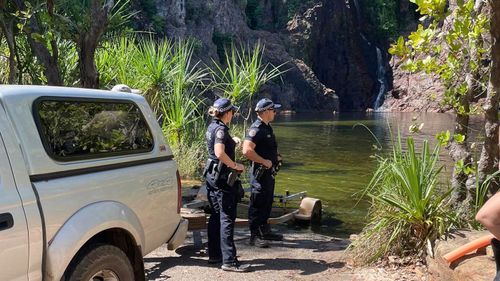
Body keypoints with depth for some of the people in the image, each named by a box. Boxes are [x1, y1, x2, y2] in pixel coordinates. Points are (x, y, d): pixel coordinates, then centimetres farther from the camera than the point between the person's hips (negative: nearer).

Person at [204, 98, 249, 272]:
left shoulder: (212, 127, 12)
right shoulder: (221, 129, -17)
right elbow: (220, 153, -30)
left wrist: (232, 143, 24)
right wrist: (235, 165, -19)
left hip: (212, 175, 10)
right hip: (222, 177, -10)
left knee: (216, 216, 15)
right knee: (227, 218, -7)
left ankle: (214, 254, 23)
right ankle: (229, 261, -4)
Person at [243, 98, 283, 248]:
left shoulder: (267, 127, 13)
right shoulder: (256, 129, -18)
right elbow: (247, 150, -29)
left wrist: (276, 157, 12)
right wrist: (264, 161, -22)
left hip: (269, 171, 10)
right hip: (260, 172, -10)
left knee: (267, 203, 18)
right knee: (258, 204, -3)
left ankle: (265, 231, 31)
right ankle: (255, 236, 5)